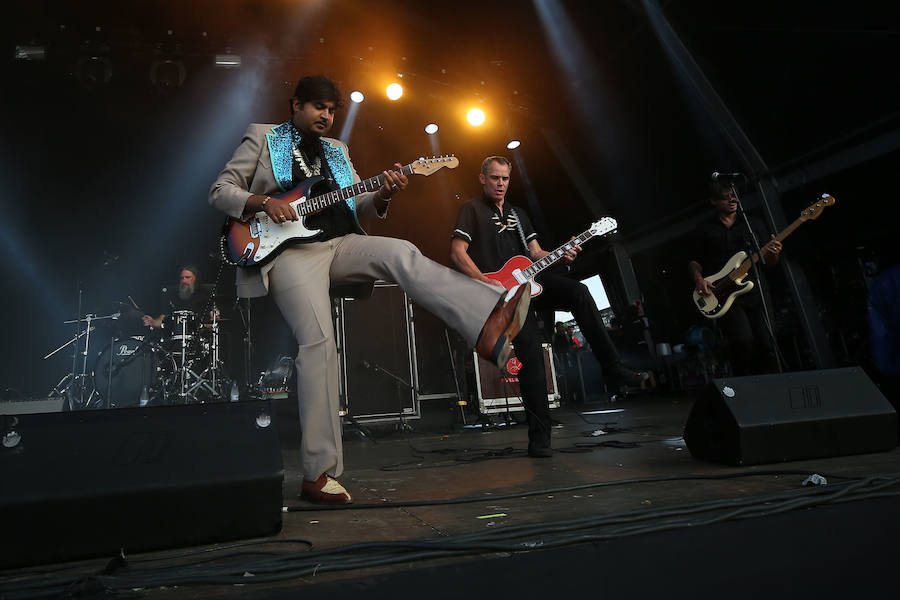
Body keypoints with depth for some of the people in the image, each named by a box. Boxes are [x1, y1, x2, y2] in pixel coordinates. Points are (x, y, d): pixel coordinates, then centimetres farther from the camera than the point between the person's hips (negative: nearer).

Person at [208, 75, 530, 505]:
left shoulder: (337, 150, 26)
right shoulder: (262, 138, 15)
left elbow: (359, 205, 19)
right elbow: (219, 191, 10)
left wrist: (383, 195, -5)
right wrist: (263, 202, -11)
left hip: (340, 243, 4)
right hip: (289, 249, -4)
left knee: (402, 254, -26)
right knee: (318, 340, -23)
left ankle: (489, 324, -45)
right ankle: (318, 474, -17)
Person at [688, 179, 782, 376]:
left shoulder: (753, 224, 17)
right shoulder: (704, 229, 11)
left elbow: (769, 263, 15)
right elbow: (695, 261, 13)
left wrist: (773, 254, -8)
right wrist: (698, 279, -7)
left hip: (753, 293, 3)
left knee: (765, 345, -8)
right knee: (743, 339, -22)